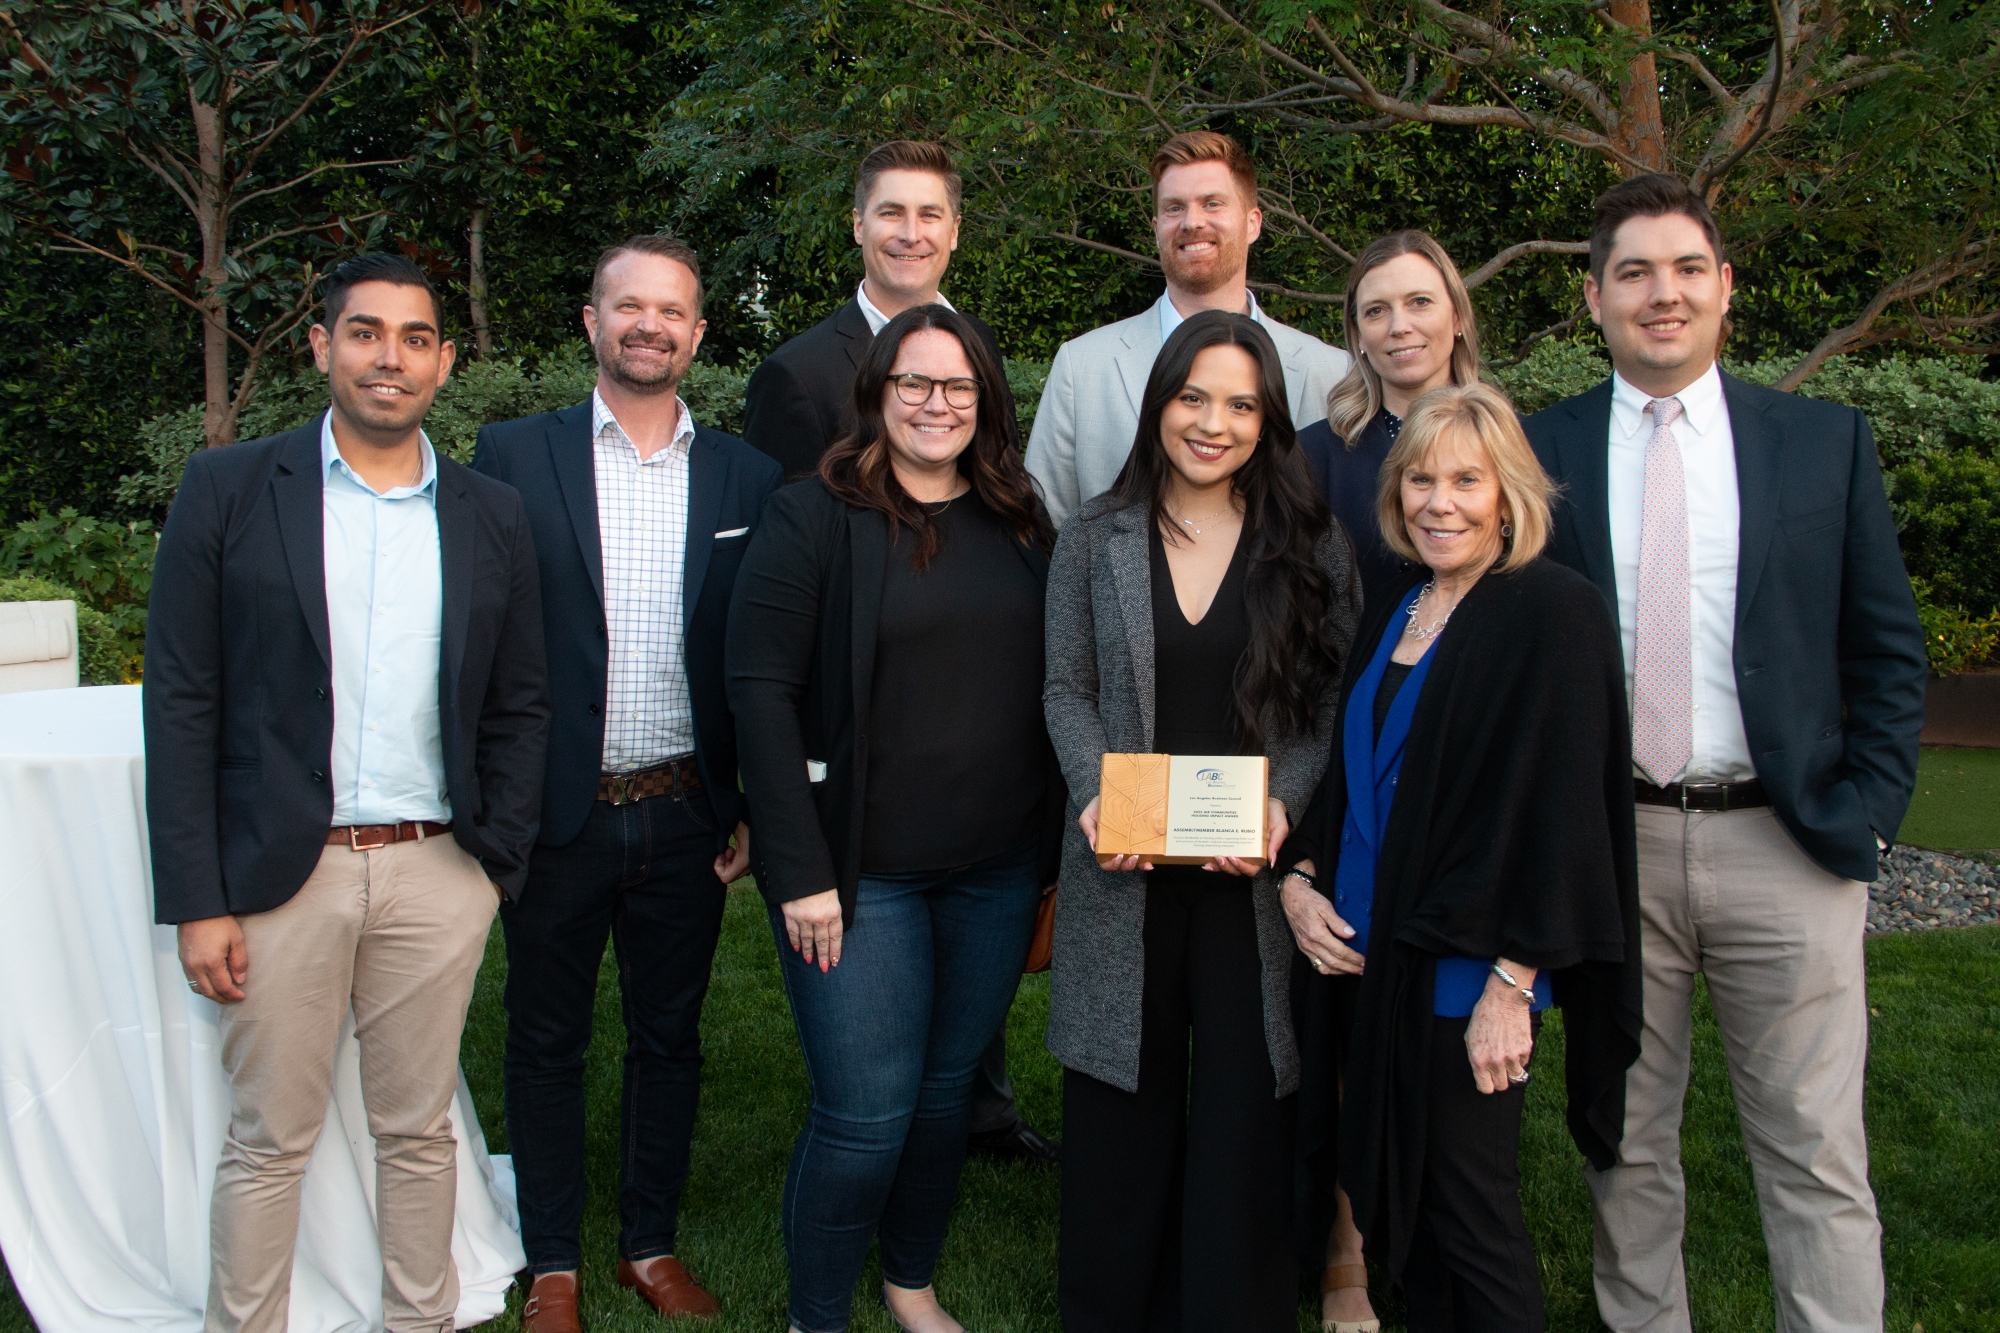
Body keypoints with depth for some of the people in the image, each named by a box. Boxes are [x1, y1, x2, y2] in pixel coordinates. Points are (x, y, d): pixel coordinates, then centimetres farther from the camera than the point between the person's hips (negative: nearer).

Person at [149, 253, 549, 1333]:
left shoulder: (492, 516, 7)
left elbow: (519, 707, 11)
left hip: (435, 876, 2)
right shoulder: (227, 491, 0)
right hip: (281, 876, -2)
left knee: (419, 1132, 13)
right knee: (268, 1141, 9)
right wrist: (196, 901, -7)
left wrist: (497, 865, 2)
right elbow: (181, 704, -3)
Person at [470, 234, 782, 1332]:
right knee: (547, 1044, 12)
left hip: (687, 815, 2)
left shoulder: (745, 477, 3)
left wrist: (754, 809, 1)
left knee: (669, 1037, 15)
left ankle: (651, 1244, 33)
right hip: (557, 814, -1)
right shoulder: (514, 456, -1)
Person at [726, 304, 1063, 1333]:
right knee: (866, 1114, -1)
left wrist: (1054, 851, 5)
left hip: (997, 871, 5)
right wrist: (801, 871, -16)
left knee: (945, 1092, 16)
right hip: (861, 870, -4)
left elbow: (1050, 693, 10)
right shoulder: (813, 517, -7)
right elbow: (760, 689, -12)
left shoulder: (1020, 528, 7)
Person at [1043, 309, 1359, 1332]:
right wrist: (1092, 794, -11)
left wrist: (1282, 804, -15)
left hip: (1255, 871, 0)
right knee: (1123, 1114, 10)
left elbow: (1335, 705, 1)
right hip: (1125, 870, 1)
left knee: (1243, 1113, 5)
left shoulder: (1312, 548, 2)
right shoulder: (1095, 538, 5)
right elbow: (1066, 689, 5)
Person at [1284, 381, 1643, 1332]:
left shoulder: (1552, 613, -13)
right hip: (1377, 951, 7)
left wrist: (1512, 984, -19)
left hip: (1468, 968, -7)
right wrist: (1301, 877, 3)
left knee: (1467, 1217, 3)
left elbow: (1559, 807, -17)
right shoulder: (1395, 614, 11)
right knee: (1396, 1198, 15)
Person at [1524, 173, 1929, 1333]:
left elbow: (1889, 649, 6)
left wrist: (1863, 817, -3)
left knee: (1817, 1159, 5)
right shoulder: (1540, 452, 3)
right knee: (1626, 1144, 13)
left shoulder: (1826, 441, 4)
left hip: (1785, 844, 0)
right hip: (1608, 845, 1)